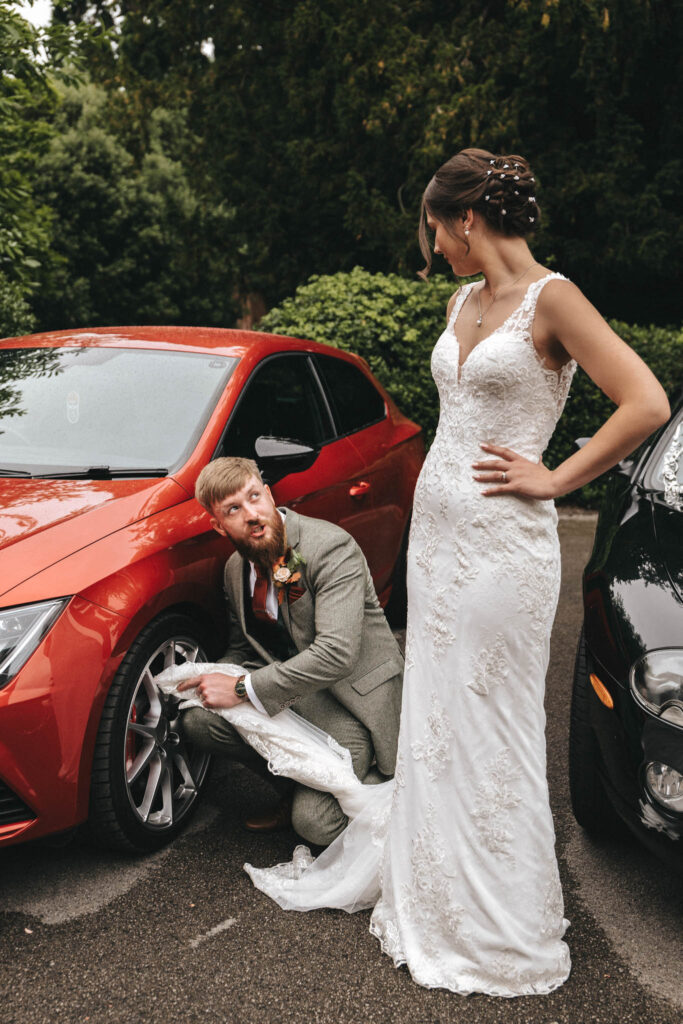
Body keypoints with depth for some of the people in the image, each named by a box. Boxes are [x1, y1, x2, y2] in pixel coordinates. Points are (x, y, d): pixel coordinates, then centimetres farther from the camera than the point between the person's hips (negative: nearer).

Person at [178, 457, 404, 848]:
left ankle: (373, 780, 12)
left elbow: (335, 654, -31)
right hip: (290, 694, 7)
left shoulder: (332, 547, -22)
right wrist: (217, 681, -10)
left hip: (355, 696, -7)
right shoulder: (237, 569, 3)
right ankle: (294, 785, 8)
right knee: (197, 719, -13)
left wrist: (243, 689, -26)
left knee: (314, 822, -22)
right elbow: (242, 649, 15)